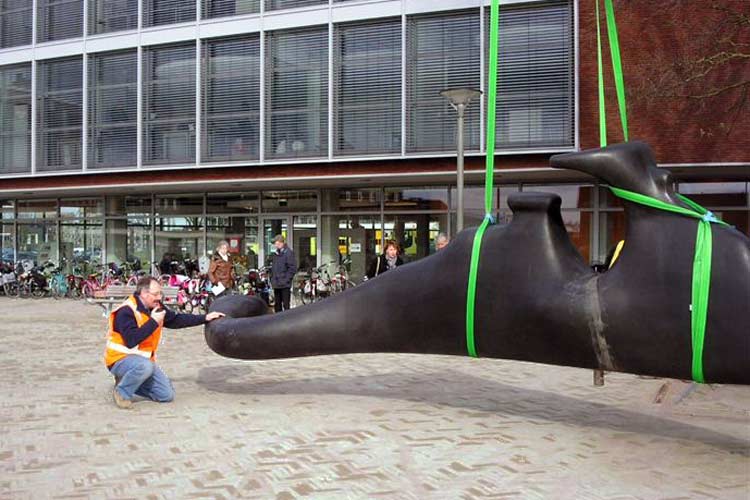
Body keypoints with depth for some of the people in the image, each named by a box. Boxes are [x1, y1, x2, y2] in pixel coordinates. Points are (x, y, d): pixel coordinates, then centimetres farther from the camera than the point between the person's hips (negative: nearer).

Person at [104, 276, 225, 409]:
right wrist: (153, 322, -27)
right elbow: (131, 341, -32)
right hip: (121, 359, -7)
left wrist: (205, 318, 4)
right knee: (145, 365, -40)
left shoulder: (155, 308, 1)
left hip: (144, 359, 7)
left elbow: (177, 320, 10)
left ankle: (130, 381, 14)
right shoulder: (126, 311, -22)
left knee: (167, 395, -1)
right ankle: (121, 392, -13)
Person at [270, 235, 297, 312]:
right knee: (277, 305, 12)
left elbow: (293, 268, -11)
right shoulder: (275, 254, 15)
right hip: (276, 285, 7)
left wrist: (286, 279, -14)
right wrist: (272, 279, 12)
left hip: (285, 285, -7)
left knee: (286, 305, -5)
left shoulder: (288, 253, -8)